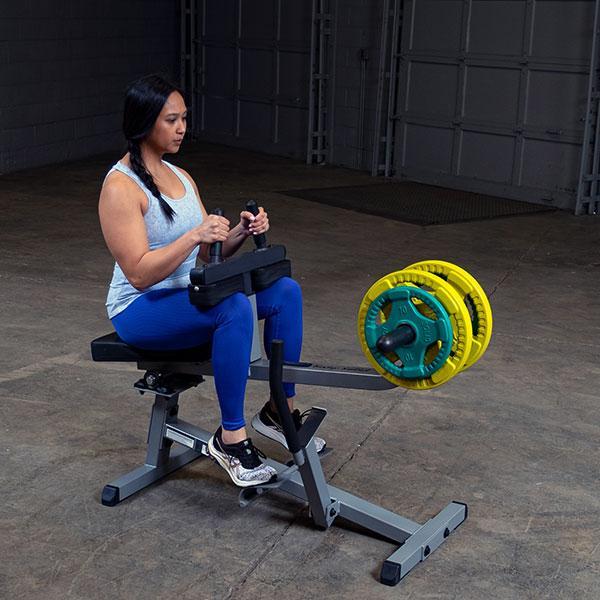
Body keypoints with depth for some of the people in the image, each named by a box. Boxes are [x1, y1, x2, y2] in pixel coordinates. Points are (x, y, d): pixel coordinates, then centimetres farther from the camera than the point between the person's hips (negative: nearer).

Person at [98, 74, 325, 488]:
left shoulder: (180, 177, 9)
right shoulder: (121, 187, -18)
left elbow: (209, 253, 9)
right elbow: (140, 274, -24)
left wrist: (242, 232, -10)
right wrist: (194, 235, -32)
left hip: (187, 294, 8)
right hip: (140, 310, -8)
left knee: (286, 290, -7)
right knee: (234, 309, -34)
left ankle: (280, 411, 3)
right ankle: (231, 438, -23)